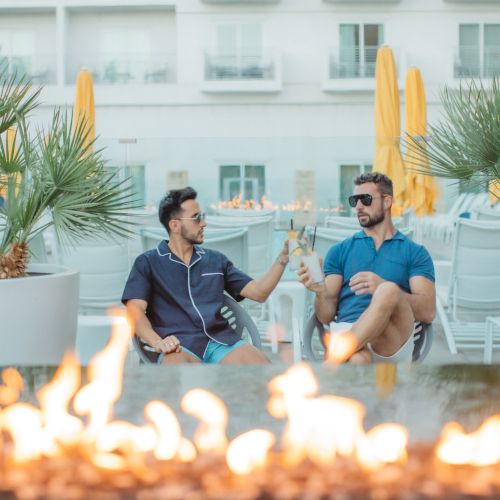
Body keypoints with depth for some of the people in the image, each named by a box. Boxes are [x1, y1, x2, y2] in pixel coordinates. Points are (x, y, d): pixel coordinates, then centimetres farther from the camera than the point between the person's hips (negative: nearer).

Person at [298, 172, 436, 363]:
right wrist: (320, 291, -10)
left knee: (388, 290, -35)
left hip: (393, 340, 0)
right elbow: (326, 316, 14)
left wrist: (383, 289, -15)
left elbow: (428, 312, 2)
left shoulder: (415, 253, 16)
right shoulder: (339, 251, 21)